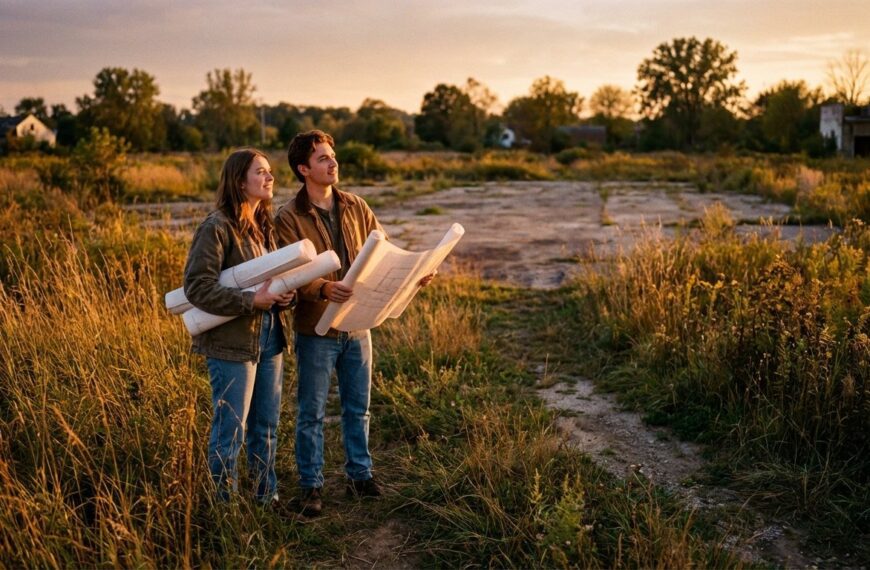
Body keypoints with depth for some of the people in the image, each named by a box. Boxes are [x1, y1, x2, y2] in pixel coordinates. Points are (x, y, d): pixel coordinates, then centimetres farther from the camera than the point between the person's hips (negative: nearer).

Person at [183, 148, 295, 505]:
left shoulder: (264, 225, 12)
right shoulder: (217, 228, -13)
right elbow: (197, 287, -19)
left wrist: (285, 295, 0)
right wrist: (251, 302, -24)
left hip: (269, 338, 8)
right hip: (232, 342, -8)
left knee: (266, 426, 15)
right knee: (231, 430, 1)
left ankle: (267, 498, 28)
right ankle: (225, 505, 14)